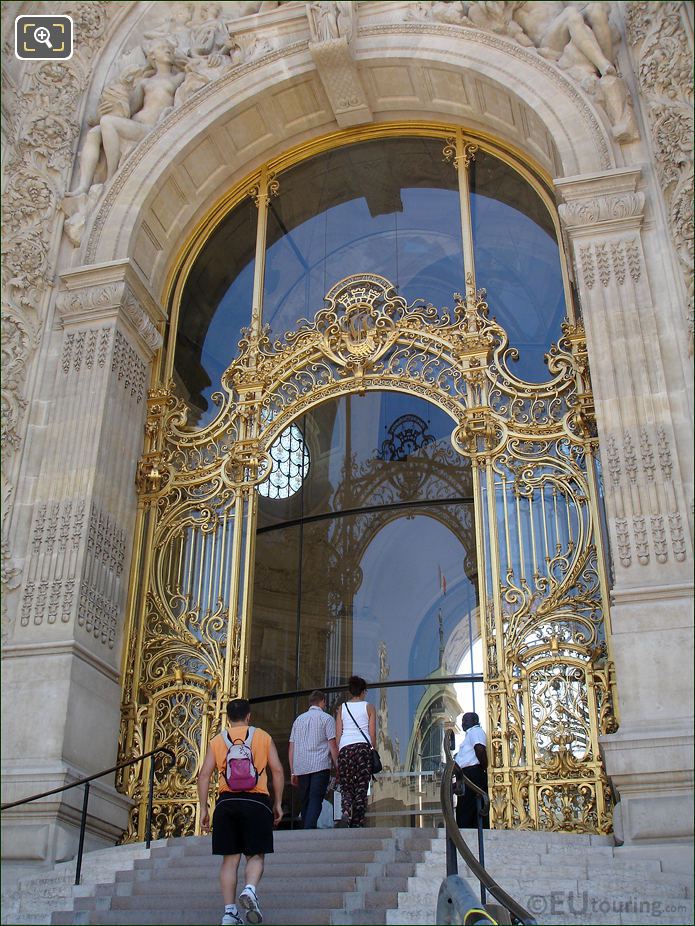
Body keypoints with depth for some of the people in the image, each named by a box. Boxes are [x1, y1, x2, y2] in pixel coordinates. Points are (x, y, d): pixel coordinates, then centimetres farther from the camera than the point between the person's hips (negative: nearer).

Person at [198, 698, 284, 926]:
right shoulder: (263, 737, 9)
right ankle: (250, 889, -21)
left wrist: (203, 809, 8)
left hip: (227, 802, 2)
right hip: (257, 801, -1)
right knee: (256, 855, 7)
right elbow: (278, 771, 4)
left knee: (230, 858, 8)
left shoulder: (217, 740, 12)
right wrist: (277, 803, 11)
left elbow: (204, 775, 5)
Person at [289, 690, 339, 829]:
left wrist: (293, 772, 18)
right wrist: (337, 766, 1)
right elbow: (332, 745, -3)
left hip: (300, 767, 4)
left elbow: (291, 748, 17)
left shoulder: (299, 719, 20)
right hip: (320, 765, -4)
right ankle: (309, 828, -25)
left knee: (304, 802, 11)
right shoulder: (326, 718, 5)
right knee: (315, 801, -9)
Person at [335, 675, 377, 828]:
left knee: (346, 787, 7)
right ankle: (357, 823, -4)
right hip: (363, 746, -2)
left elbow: (338, 734, 8)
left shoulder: (342, 708, 12)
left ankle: (346, 812, -21)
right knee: (361, 787, 2)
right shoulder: (368, 708, 8)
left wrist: (337, 756, 11)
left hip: (345, 748, 2)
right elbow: (372, 734, 3)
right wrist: (372, 751, 10)